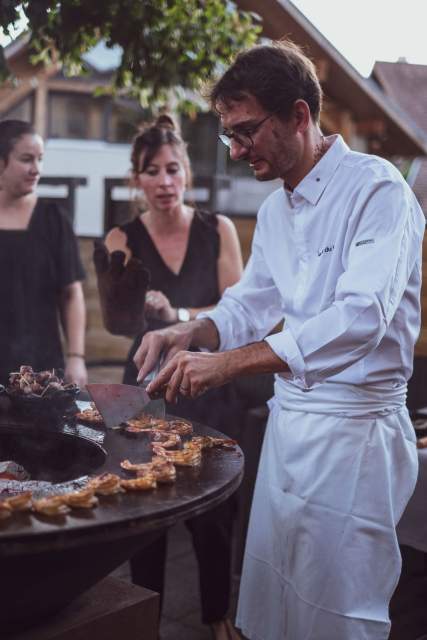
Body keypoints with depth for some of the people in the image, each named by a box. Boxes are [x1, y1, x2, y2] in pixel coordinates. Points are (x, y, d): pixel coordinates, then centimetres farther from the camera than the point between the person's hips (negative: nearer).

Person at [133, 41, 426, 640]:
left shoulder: (376, 187, -14)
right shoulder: (273, 210, 12)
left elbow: (363, 316, -27)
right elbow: (249, 304, 19)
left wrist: (230, 362, -31)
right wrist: (190, 334, -3)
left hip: (353, 429, -8)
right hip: (288, 415, 8)